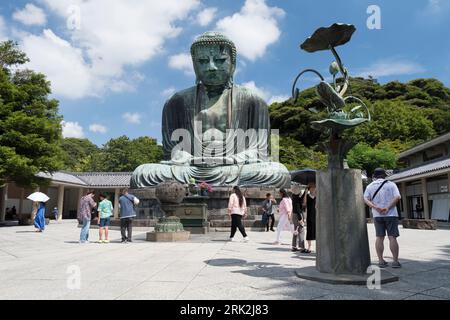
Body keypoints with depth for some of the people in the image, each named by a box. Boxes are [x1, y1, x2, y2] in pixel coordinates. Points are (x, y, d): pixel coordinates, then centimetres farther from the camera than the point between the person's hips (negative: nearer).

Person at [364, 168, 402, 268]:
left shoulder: (370, 186, 7)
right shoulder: (391, 184, 3)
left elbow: (366, 199, -6)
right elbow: (398, 197, -11)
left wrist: (375, 207, -16)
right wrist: (388, 208, -15)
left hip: (377, 215, 2)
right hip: (391, 215, -2)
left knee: (379, 237, 6)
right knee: (392, 237, -1)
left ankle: (381, 261, 8)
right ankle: (395, 261, 0)